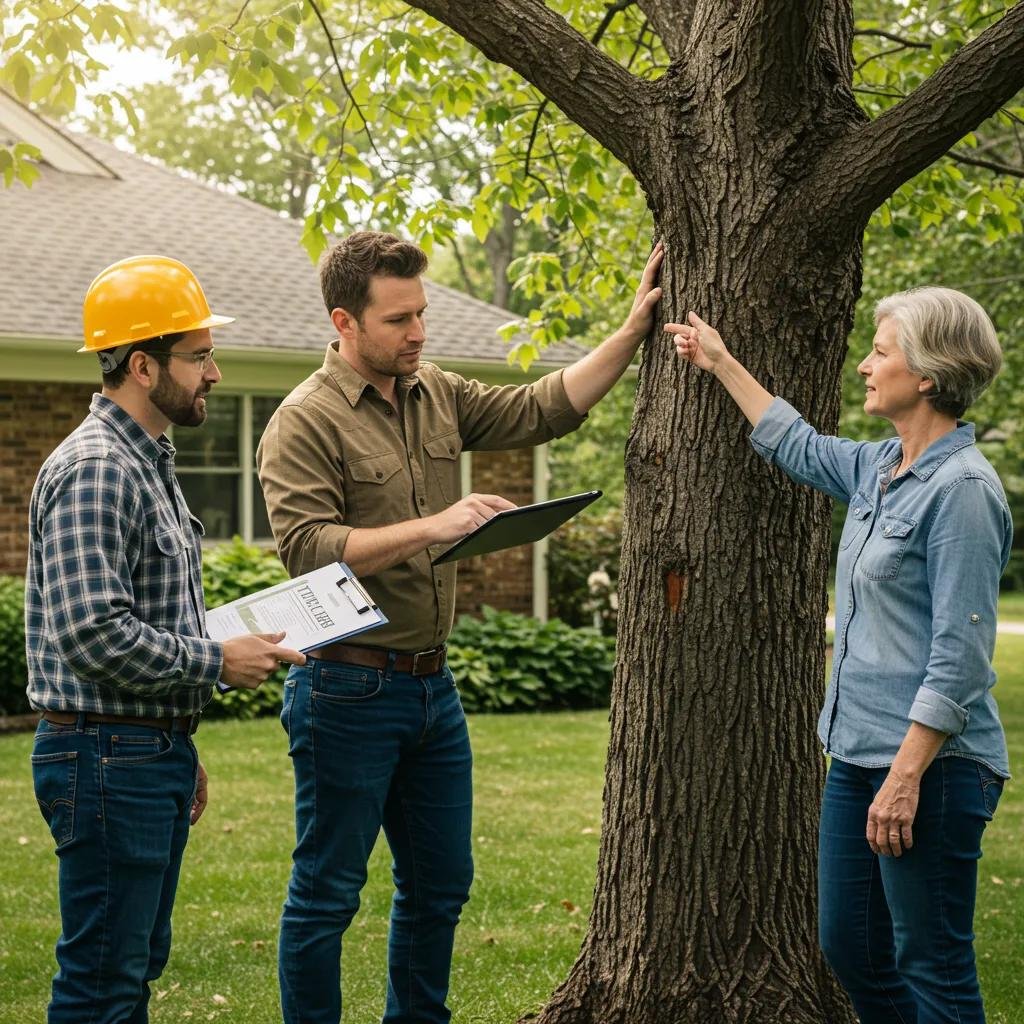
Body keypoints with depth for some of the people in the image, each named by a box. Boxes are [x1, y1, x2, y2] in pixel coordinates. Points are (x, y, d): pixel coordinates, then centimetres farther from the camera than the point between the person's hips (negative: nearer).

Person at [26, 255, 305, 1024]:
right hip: (107, 758, -10)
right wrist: (218, 661, -16)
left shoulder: (148, 462, 16)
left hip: (155, 752, 10)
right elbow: (94, 636, -26)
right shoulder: (95, 470, -18)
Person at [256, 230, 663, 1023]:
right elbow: (308, 548, -22)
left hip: (432, 686, 7)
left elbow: (545, 410, 12)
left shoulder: (436, 395, 9)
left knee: (440, 885, 16)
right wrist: (432, 527, -28)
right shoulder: (306, 422, -12)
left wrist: (632, 332, 5)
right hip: (348, 690, -7)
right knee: (327, 894, 2)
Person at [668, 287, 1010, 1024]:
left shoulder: (961, 488, -16)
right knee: (848, 947, 15)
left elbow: (959, 657, -20)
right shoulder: (879, 470, 10)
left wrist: (907, 776, -23)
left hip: (930, 764, -9)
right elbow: (797, 447, 33)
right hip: (858, 753, 9)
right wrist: (722, 365, 37)